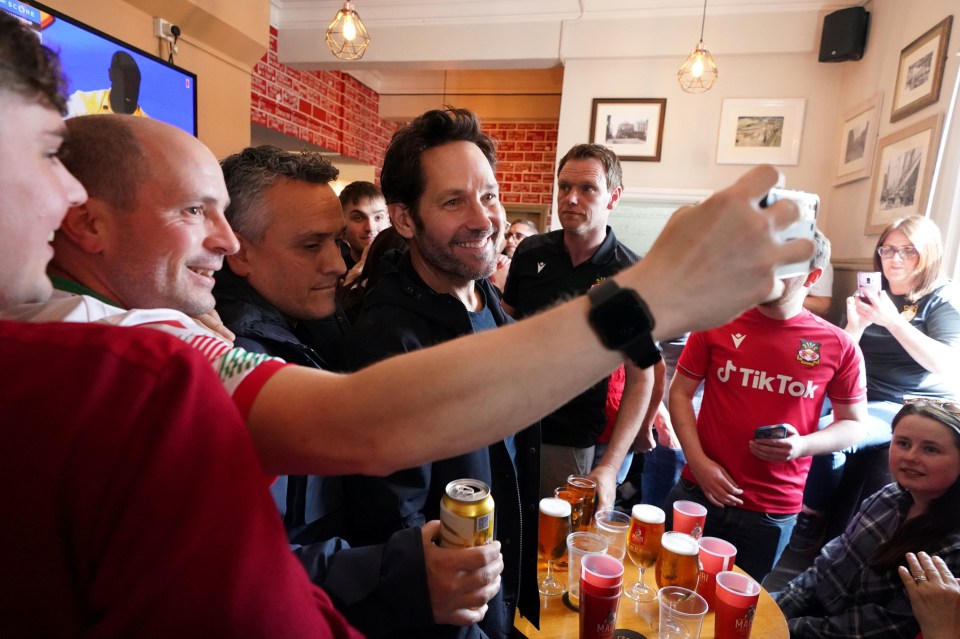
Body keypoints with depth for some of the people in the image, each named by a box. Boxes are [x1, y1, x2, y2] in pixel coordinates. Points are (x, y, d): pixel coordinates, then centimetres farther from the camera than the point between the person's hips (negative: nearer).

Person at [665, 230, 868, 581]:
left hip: (773, 512, 0)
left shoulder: (839, 348, -5)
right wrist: (699, 462, -10)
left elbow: (853, 424, 5)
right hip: (698, 492, 0)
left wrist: (802, 445, -15)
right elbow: (680, 392, 0)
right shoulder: (717, 323, -5)